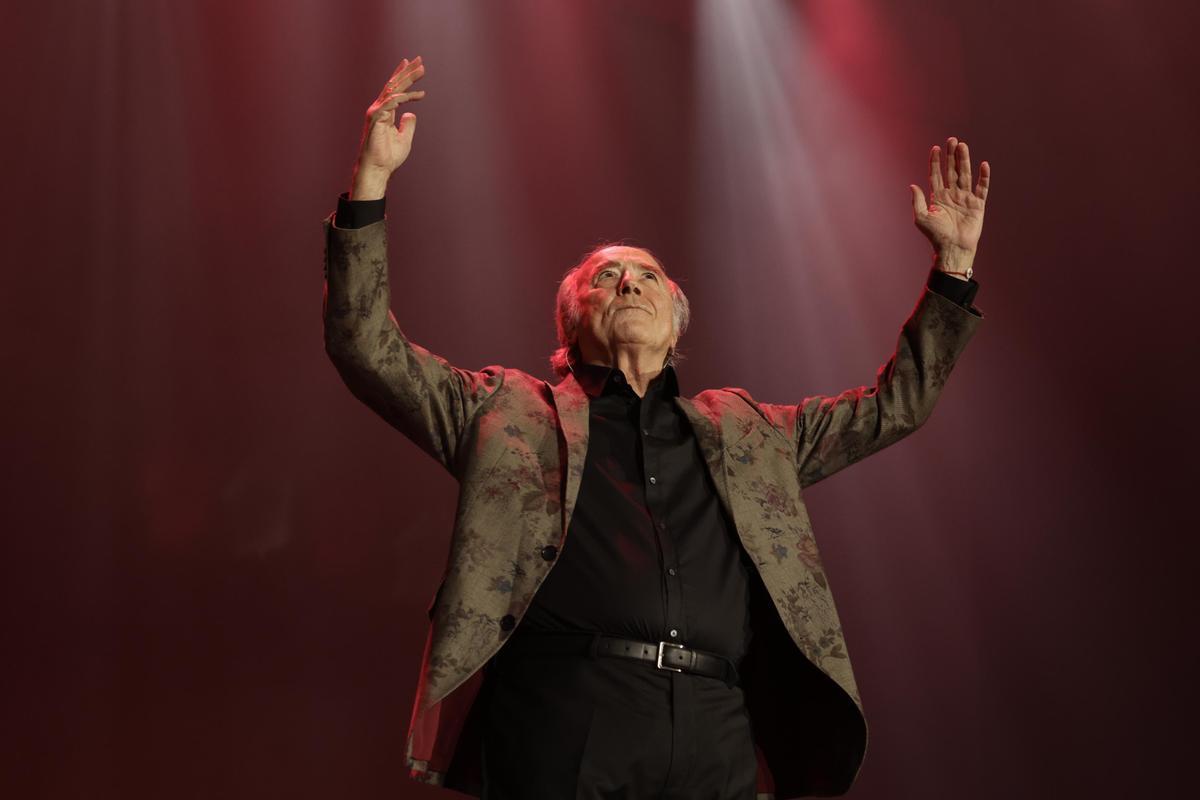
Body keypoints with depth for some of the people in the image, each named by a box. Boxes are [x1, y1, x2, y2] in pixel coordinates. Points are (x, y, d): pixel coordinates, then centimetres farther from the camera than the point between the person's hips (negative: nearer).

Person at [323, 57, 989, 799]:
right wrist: (372, 179, 1)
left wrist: (955, 261, 22)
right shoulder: (512, 410, 16)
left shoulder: (743, 430, 24)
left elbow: (896, 403, 29)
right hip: (561, 731, -2)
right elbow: (366, 344, 9)